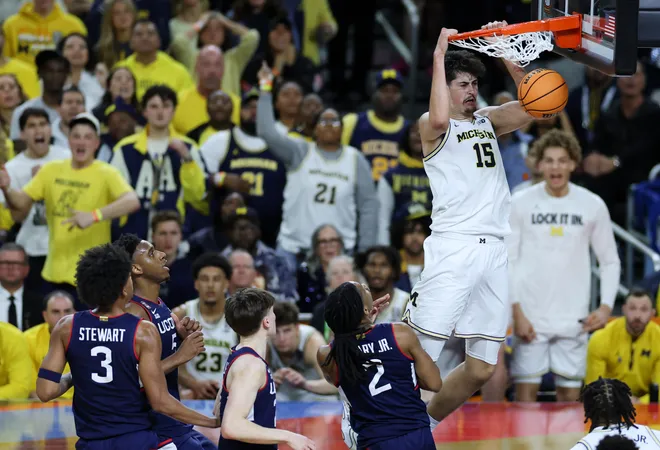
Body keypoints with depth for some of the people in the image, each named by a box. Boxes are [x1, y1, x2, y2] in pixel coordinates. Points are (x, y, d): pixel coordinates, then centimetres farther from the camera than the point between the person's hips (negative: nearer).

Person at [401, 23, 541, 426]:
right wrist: (439, 56, -16)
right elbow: (439, 119, -22)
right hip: (453, 246, -6)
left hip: (495, 251, 6)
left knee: (483, 368, 8)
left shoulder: (488, 120, 21)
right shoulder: (430, 126, 2)